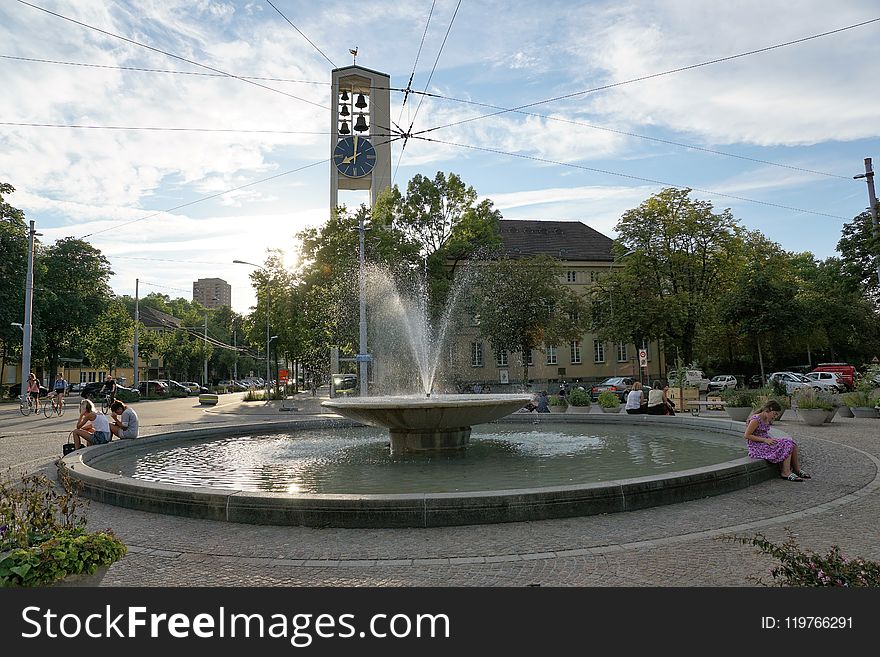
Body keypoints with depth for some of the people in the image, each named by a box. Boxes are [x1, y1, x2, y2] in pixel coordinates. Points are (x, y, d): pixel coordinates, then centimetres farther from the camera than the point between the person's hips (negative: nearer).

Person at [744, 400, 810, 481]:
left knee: (791, 443, -4)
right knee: (787, 445, -17)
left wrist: (770, 439, 0)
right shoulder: (756, 420, -18)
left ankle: (797, 470, 4)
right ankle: (786, 473, -14)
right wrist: (765, 440, -21)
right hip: (757, 447, -9)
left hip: (765, 443, 9)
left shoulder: (768, 420, 11)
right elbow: (747, 435, -20)